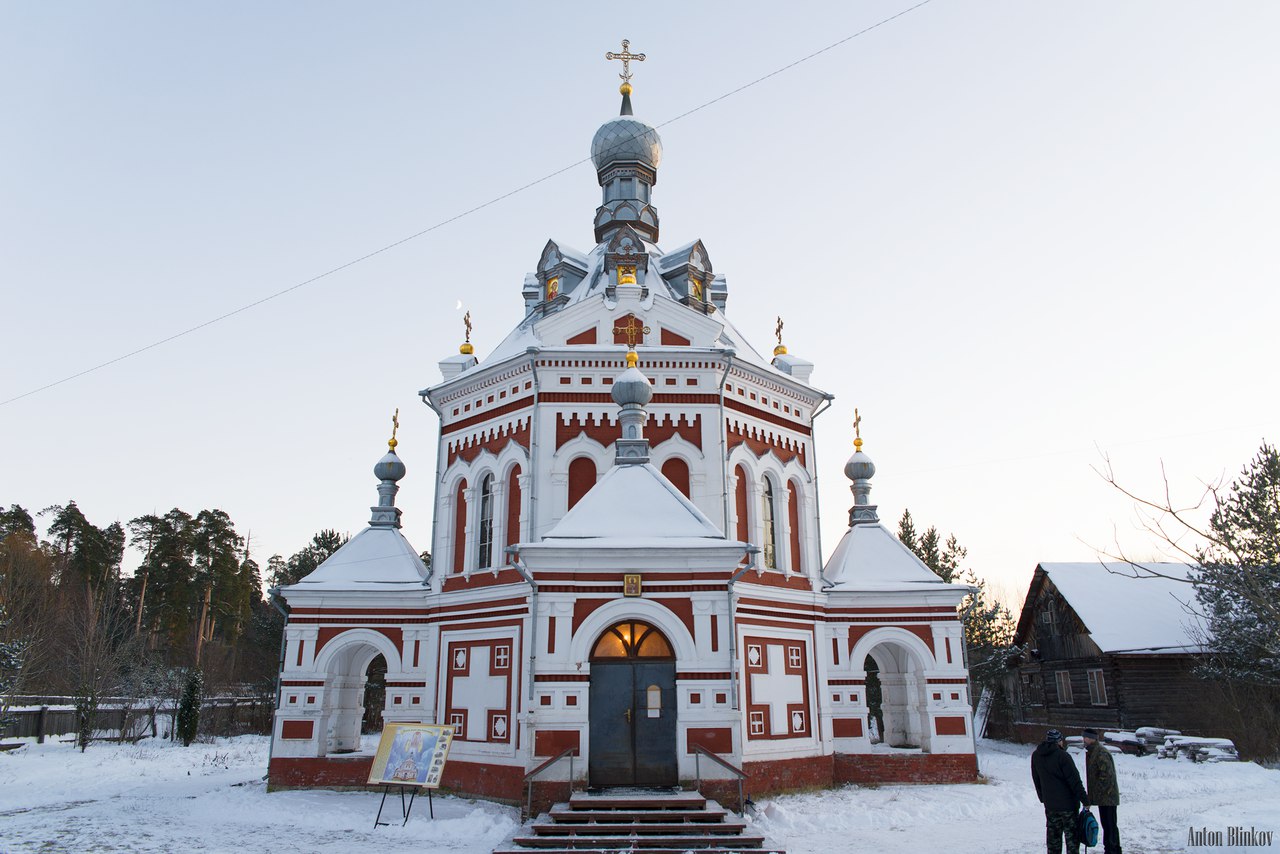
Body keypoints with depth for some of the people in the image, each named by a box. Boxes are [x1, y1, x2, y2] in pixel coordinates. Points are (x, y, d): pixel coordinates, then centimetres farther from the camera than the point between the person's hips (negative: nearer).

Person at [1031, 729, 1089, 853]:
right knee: (1072, 835, 4)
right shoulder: (1062, 756, -16)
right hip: (1068, 803, -5)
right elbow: (1075, 781, -16)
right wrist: (1085, 800, -9)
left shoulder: (1036, 756, 5)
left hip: (1049, 805, 5)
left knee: (1053, 837, 13)